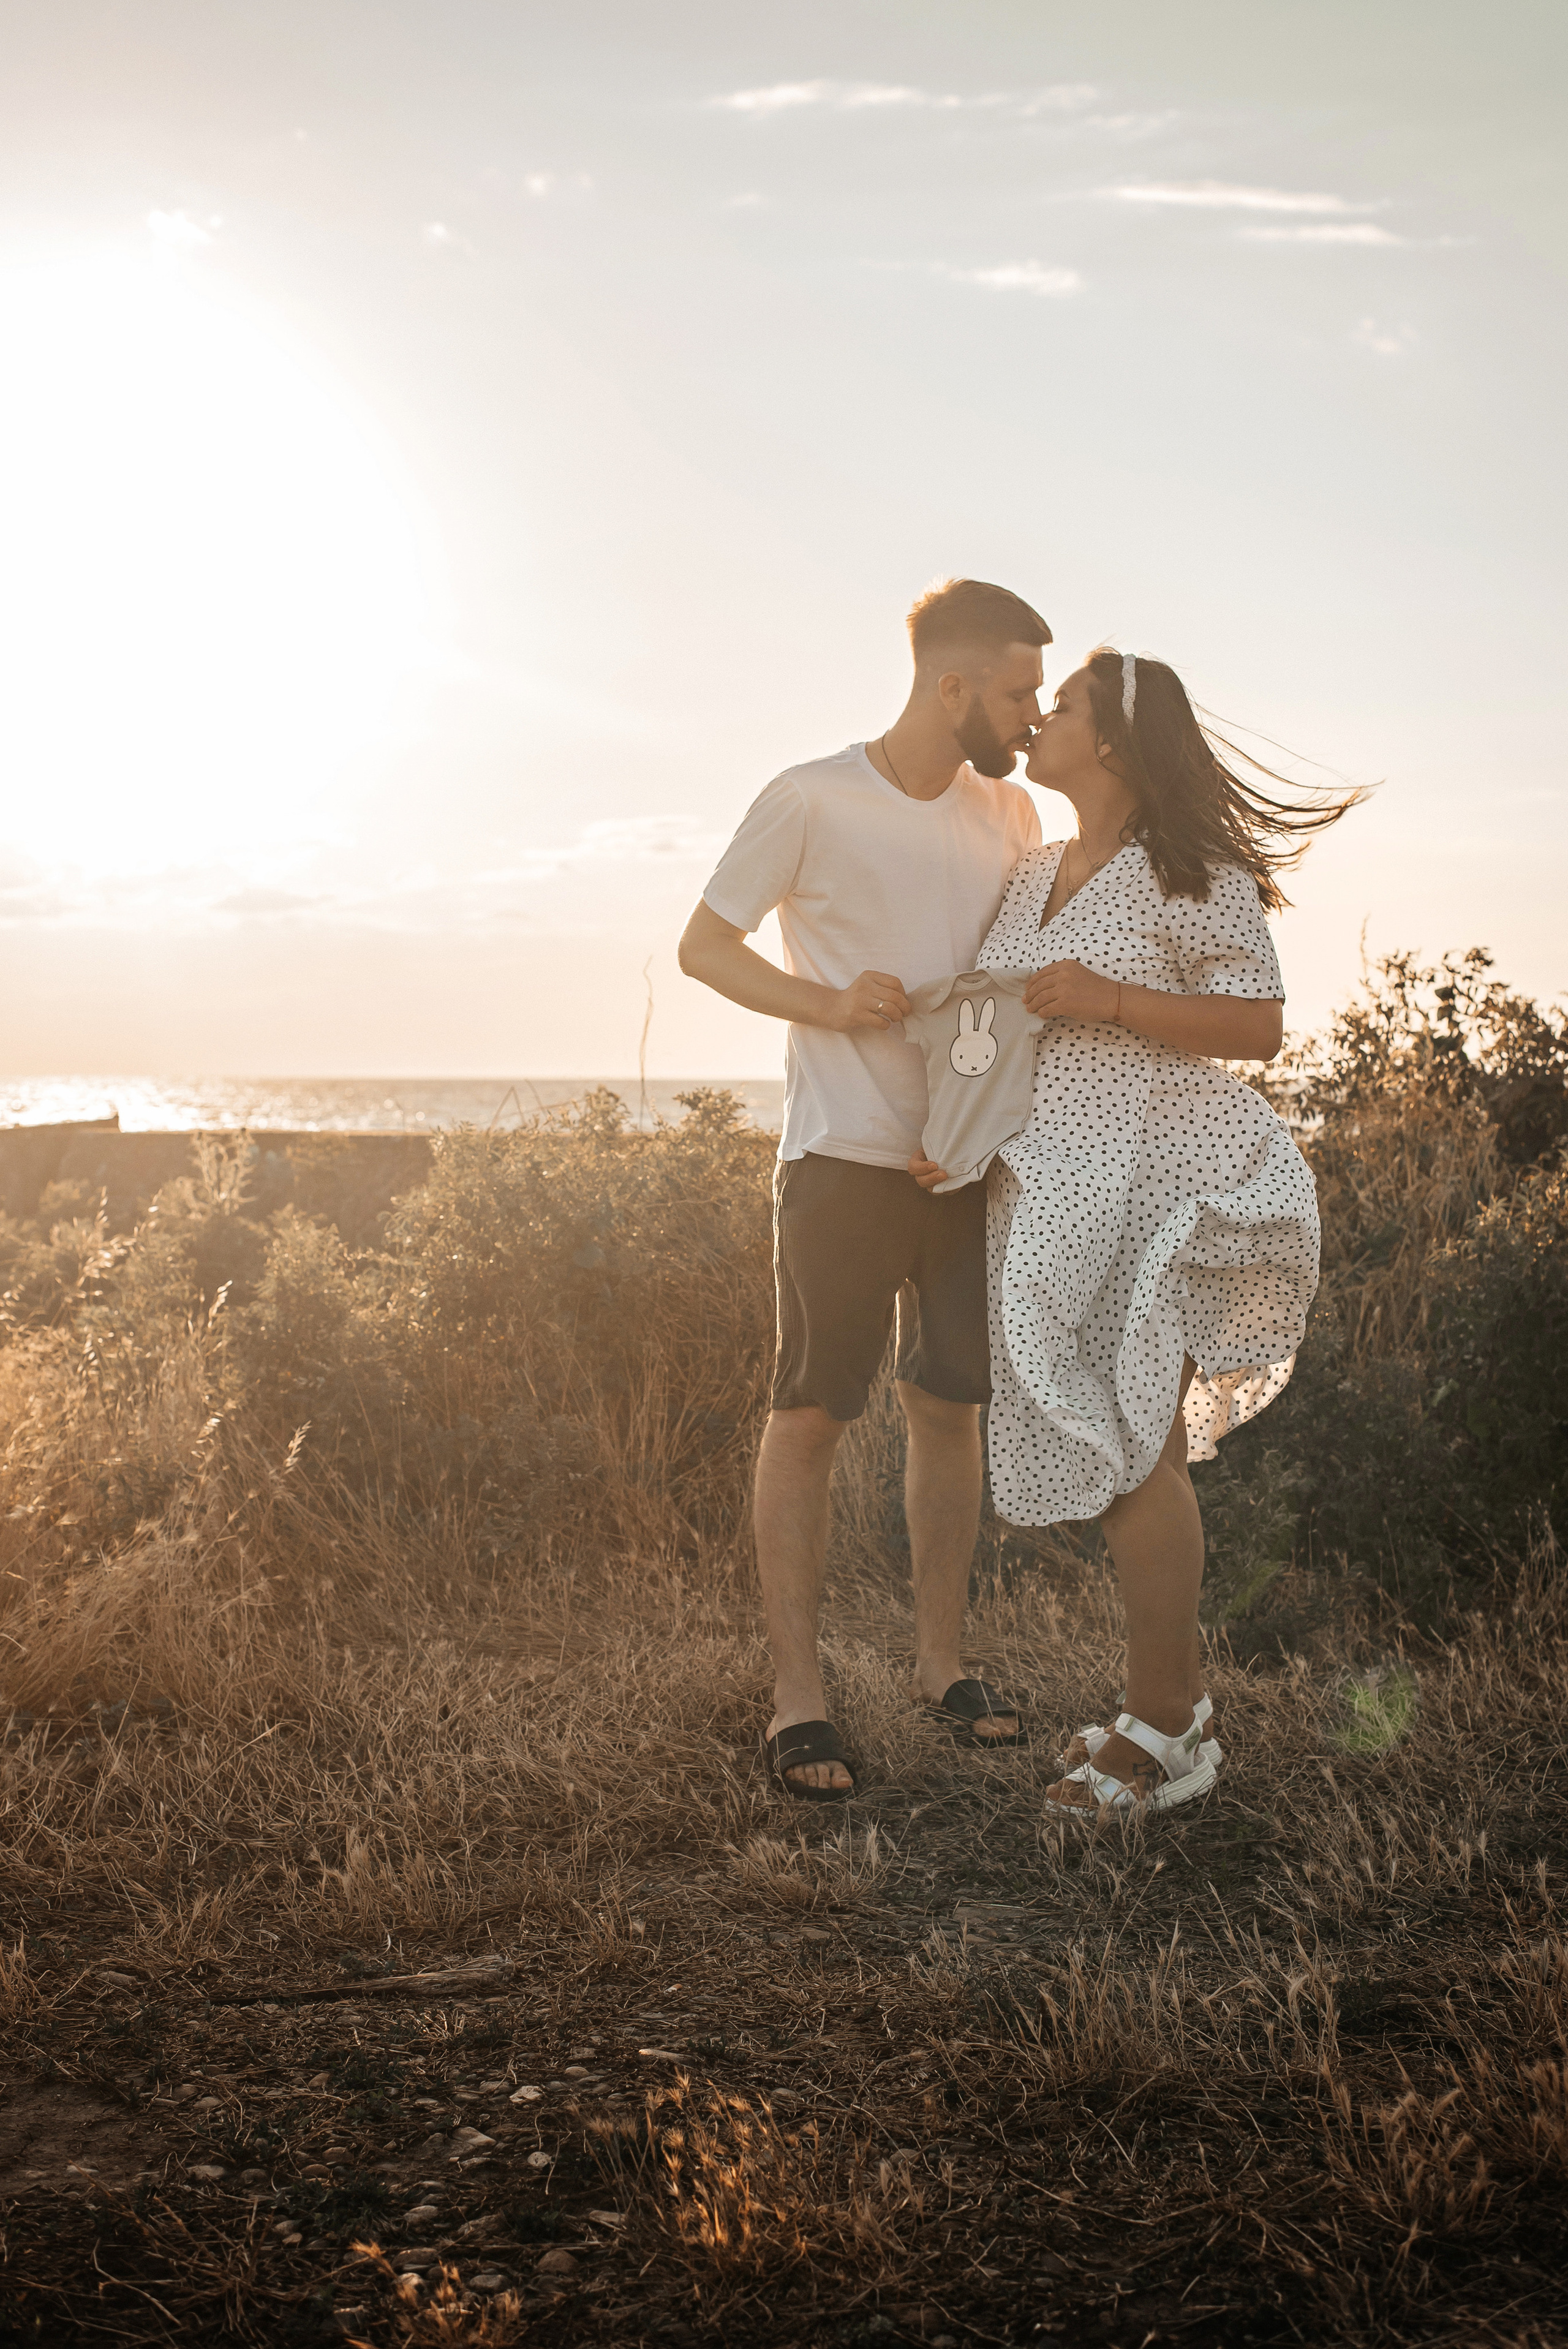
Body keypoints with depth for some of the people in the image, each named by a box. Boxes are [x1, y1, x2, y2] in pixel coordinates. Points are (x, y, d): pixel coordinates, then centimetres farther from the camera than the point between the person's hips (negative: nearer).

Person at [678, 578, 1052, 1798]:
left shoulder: (1009, 815, 10)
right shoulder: (812, 802, -7)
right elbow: (704, 943, -2)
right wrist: (826, 1003, -16)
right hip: (845, 1158, -5)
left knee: (951, 1409, 11)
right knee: (811, 1415, -3)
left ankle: (942, 1661, 23)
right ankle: (799, 1695, 3)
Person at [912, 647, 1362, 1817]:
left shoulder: (1196, 875, -10)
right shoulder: (1032, 875, 13)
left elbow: (1262, 1027, -12)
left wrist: (1112, 1000, -22)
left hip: (1147, 1190, -7)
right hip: (1047, 1194, 7)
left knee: (1133, 1451, -6)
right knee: (1114, 1449, 10)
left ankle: (1164, 1735, 4)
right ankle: (1179, 1697, 22)